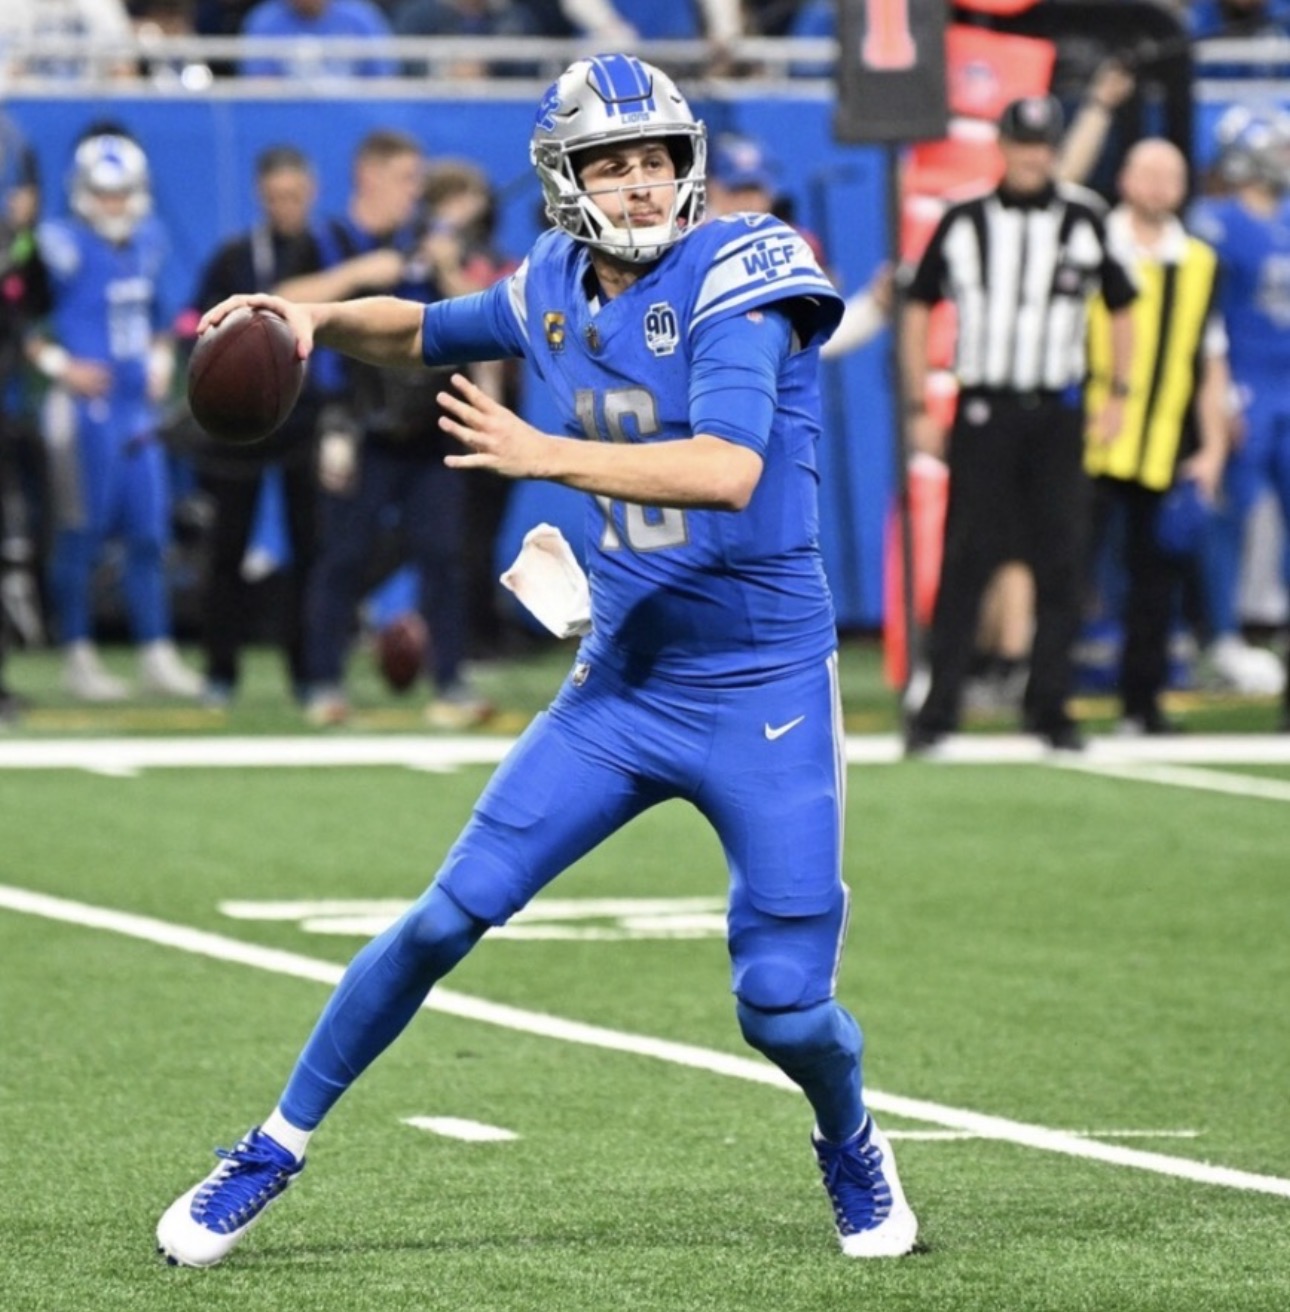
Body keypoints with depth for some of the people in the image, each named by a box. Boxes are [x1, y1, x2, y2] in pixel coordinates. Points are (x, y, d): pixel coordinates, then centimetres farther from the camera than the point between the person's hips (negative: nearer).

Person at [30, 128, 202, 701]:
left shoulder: (149, 241, 10)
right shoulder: (62, 245, -12)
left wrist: (161, 358, 11)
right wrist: (60, 364, -17)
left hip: (138, 407, 6)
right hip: (85, 408, -6)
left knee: (150, 532, 7)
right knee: (81, 533, -1)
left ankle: (156, 654, 14)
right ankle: (78, 657, 7)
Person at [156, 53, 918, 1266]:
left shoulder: (734, 278, -16)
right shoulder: (557, 291, 3)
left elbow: (730, 471, -32)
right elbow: (424, 333, 24)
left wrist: (546, 457, -38)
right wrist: (319, 319, 4)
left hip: (764, 702, -4)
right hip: (622, 684, 4)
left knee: (784, 1005, -5)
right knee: (450, 916, -2)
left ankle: (851, 1148, 28)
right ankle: (276, 1148, 12)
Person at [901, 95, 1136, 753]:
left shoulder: (1084, 222, 6)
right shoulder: (962, 223, 4)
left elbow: (1121, 308, 16)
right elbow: (917, 310, 8)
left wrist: (1118, 394, 7)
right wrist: (919, 409, 2)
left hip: (1058, 414, 1)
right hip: (983, 409, -1)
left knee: (1060, 561, 1)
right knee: (965, 557, -5)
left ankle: (1049, 705, 8)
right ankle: (938, 705, -5)